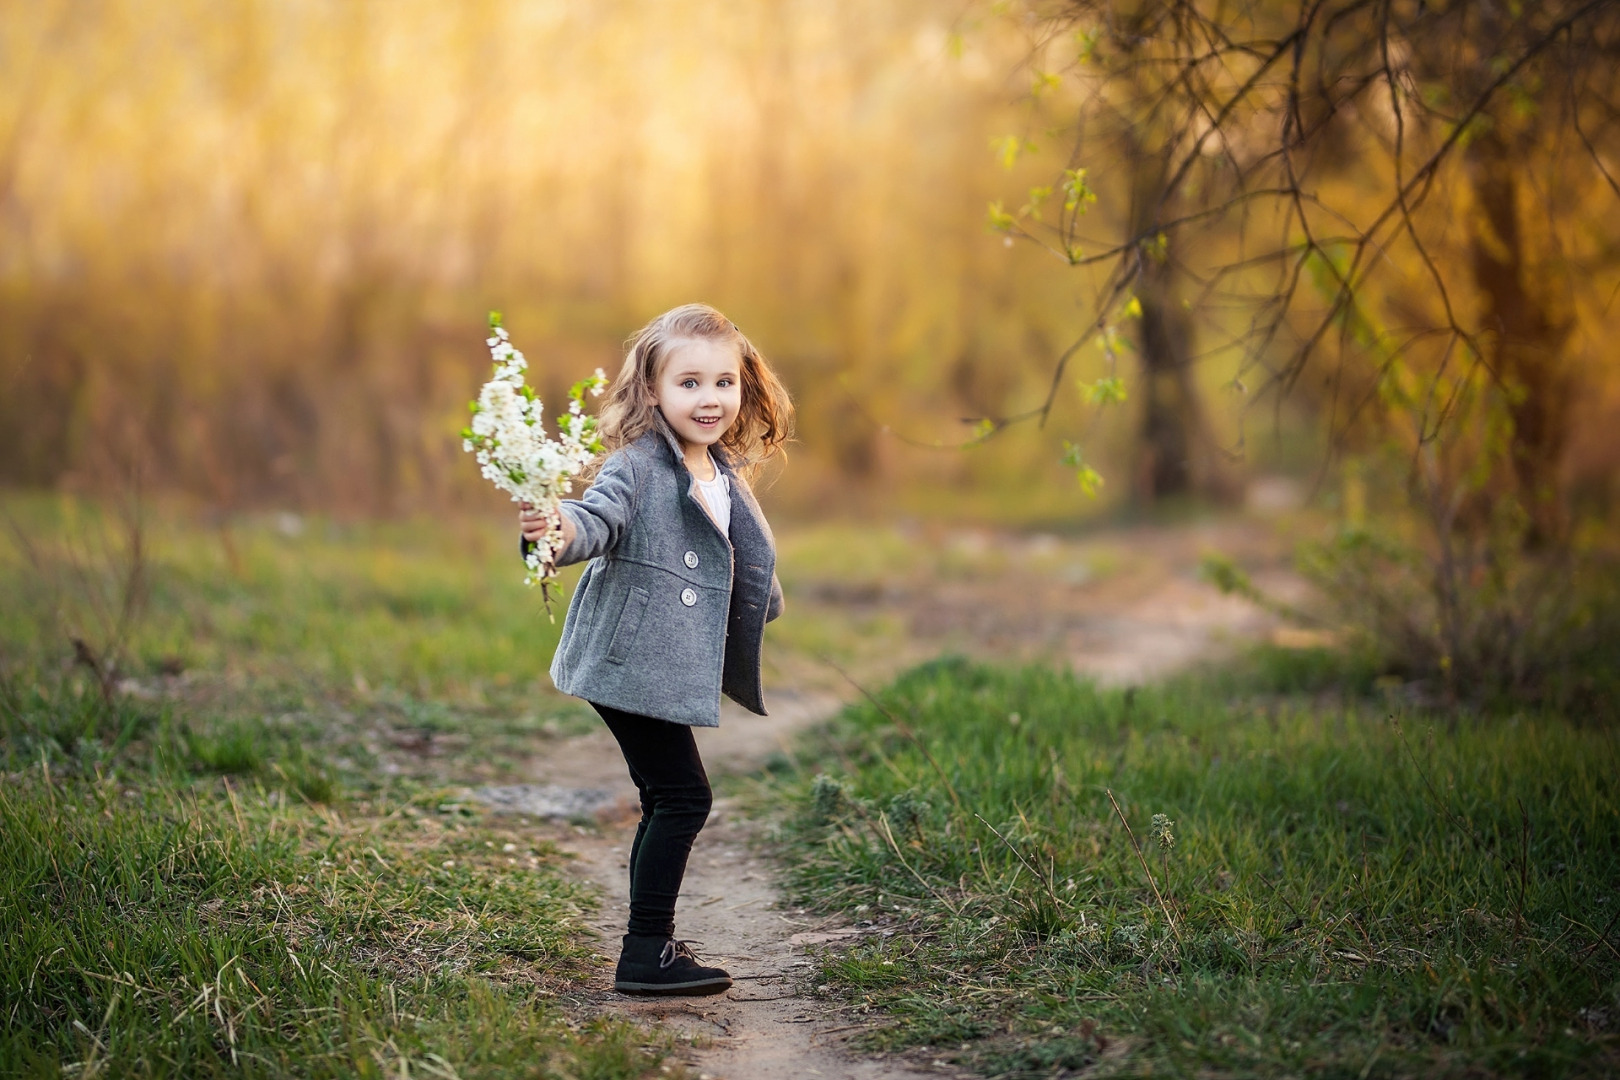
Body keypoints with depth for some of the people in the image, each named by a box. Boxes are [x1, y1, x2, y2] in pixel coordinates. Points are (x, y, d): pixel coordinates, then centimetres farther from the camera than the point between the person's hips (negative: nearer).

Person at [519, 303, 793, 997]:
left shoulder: (726, 476, 11)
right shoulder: (639, 464, -15)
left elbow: (745, 566, 27)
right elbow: (600, 516, -33)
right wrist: (560, 530, -53)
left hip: (666, 669, 9)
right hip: (629, 661, -9)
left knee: (667, 802, 15)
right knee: (683, 797, -9)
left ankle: (653, 944, 26)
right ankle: (645, 955, -3)